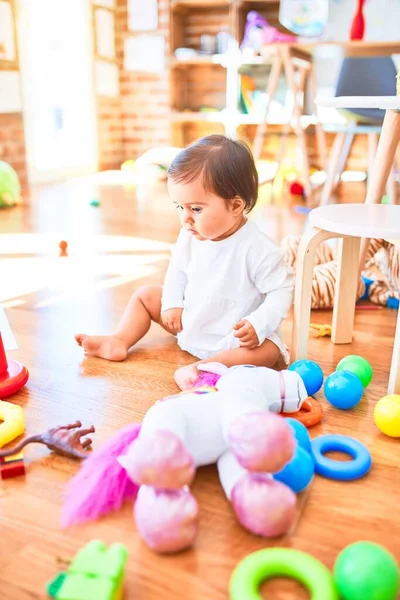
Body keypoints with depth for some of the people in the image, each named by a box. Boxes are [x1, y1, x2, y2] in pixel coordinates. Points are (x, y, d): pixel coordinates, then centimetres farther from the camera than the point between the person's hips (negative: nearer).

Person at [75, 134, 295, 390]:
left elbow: (282, 289, -20)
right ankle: (118, 342, 4)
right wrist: (172, 304, -2)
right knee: (145, 295, 9)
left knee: (268, 351, -34)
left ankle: (201, 367, -40)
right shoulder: (190, 236, -9)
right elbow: (178, 268, 9)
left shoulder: (258, 249, -28)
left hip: (232, 337, -6)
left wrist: (258, 325, -31)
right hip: (189, 322, 6)